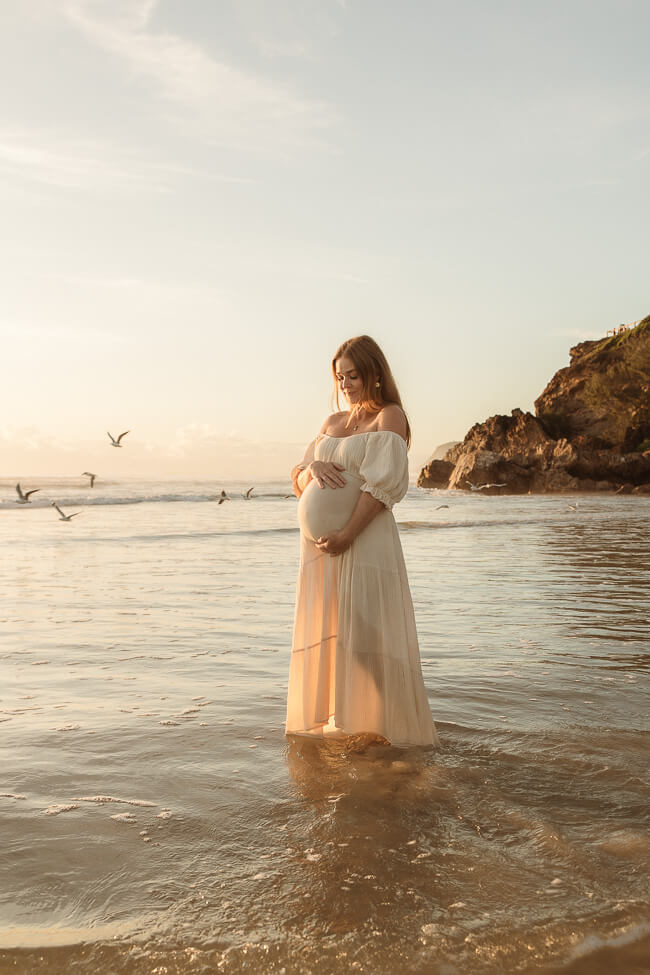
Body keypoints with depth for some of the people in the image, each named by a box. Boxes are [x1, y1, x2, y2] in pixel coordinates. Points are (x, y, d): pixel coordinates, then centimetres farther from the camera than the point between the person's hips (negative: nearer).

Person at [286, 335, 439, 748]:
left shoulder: (390, 417, -2)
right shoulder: (332, 423, 18)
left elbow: (381, 484, -13)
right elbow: (299, 480, 15)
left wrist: (347, 535, -20)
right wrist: (313, 468, -8)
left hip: (365, 538, -7)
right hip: (322, 543, 7)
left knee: (364, 630, -5)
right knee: (327, 631, 9)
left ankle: (378, 721, 7)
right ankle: (333, 717, 21)